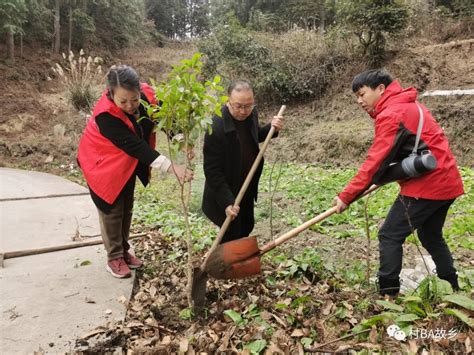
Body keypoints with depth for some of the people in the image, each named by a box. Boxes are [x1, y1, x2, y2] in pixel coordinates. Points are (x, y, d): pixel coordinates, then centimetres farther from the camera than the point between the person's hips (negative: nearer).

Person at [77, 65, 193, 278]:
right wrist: (171, 167, -47)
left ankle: (124, 251, 34)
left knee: (127, 208, 16)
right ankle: (114, 258, 21)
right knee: (112, 210, 4)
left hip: (128, 162, 6)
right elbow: (135, 146, -42)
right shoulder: (106, 115, -37)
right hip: (104, 163, -6)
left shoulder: (147, 94, -23)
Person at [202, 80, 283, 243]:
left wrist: (271, 128, -7)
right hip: (227, 193, -7)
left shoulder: (251, 113, -8)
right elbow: (212, 170, -25)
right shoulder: (216, 127, -29)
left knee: (246, 228, 23)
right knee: (232, 236, 6)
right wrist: (227, 201, -28)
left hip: (247, 189, 7)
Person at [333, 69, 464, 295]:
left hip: (426, 185, -10)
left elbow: (375, 162, -20)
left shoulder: (391, 114, -15)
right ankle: (452, 290, 34)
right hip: (445, 181, 10)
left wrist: (346, 196, -18)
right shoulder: (407, 105, 16)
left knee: (389, 236, -3)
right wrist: (384, 176, 2)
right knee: (431, 236, 23)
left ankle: (387, 294, 2)